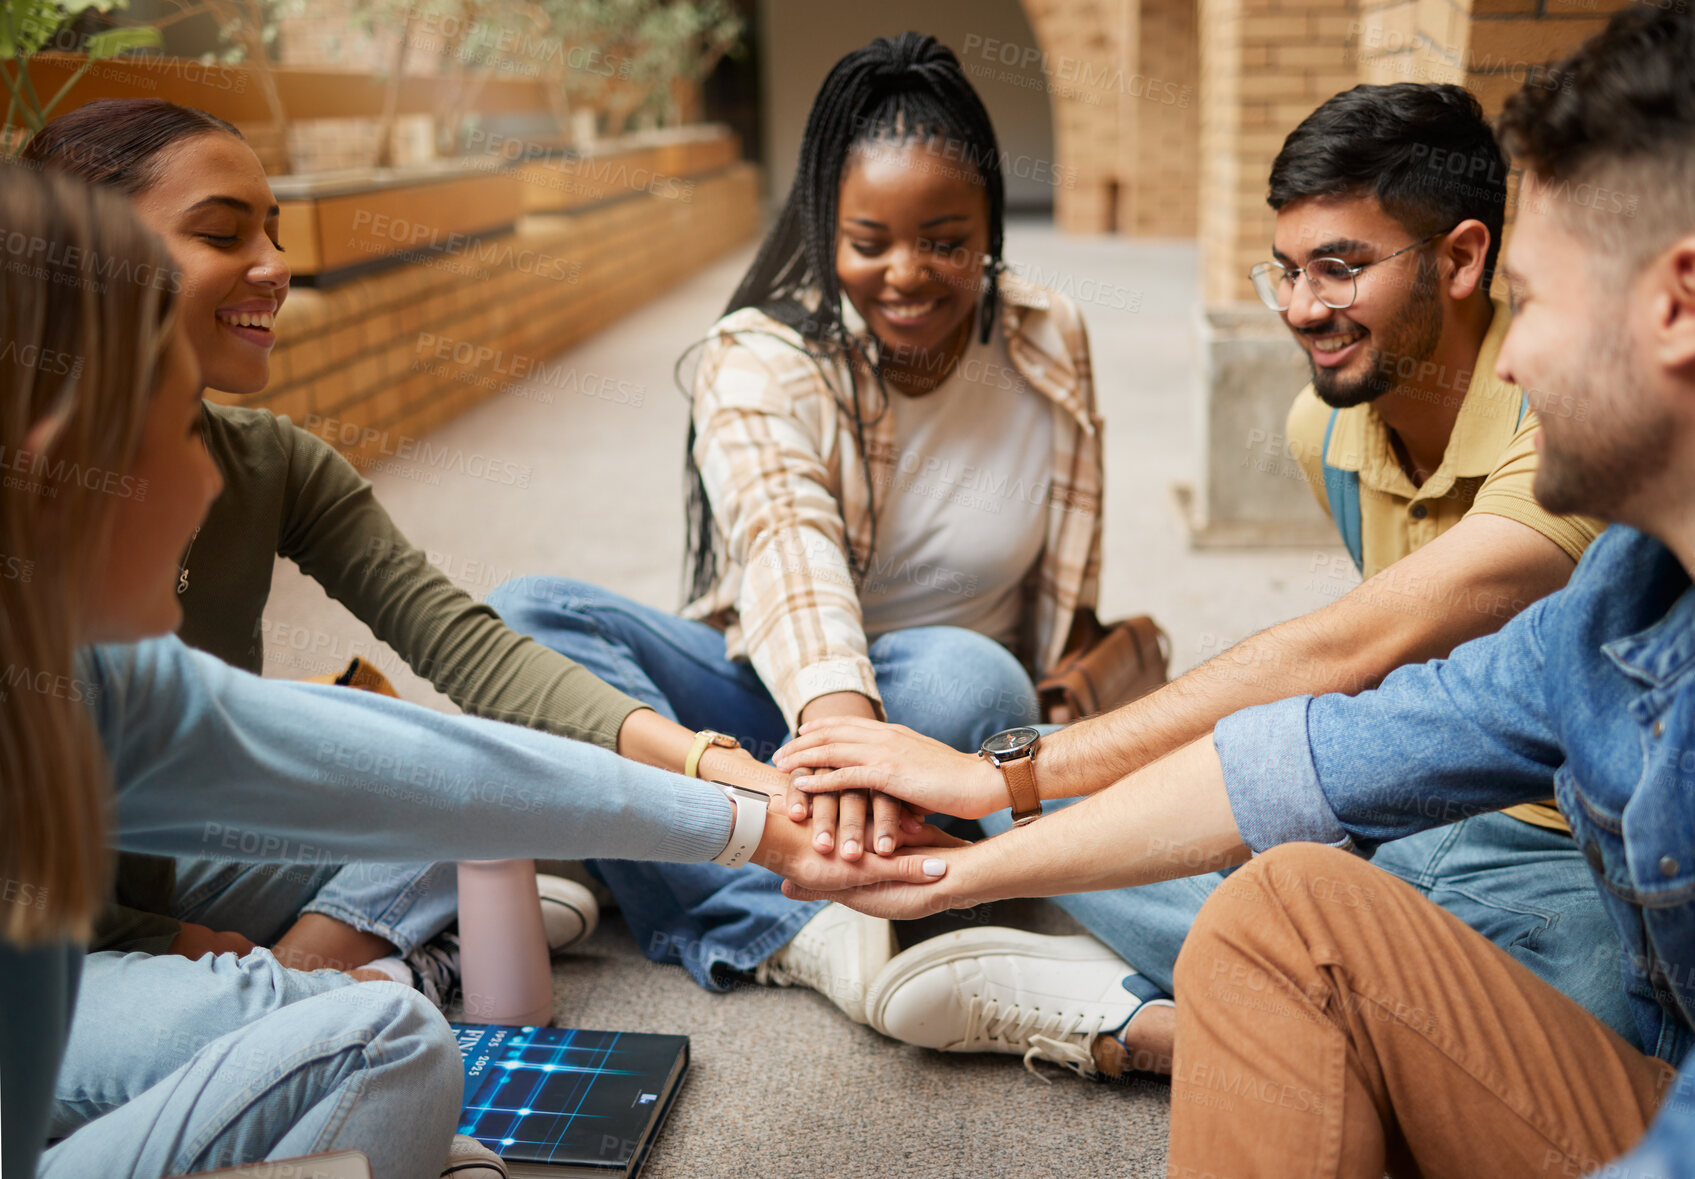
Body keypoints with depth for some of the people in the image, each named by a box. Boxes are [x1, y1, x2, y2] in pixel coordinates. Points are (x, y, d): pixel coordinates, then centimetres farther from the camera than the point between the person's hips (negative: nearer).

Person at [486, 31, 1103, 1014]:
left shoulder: (1050, 342, -2)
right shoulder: (761, 357, -13)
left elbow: (1065, 593, 6)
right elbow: (784, 536, -35)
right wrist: (836, 707, -53)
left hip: (927, 707, 1)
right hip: (771, 691, 0)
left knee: (972, 677, -36)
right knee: (523, 618, -27)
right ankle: (791, 927, -42)